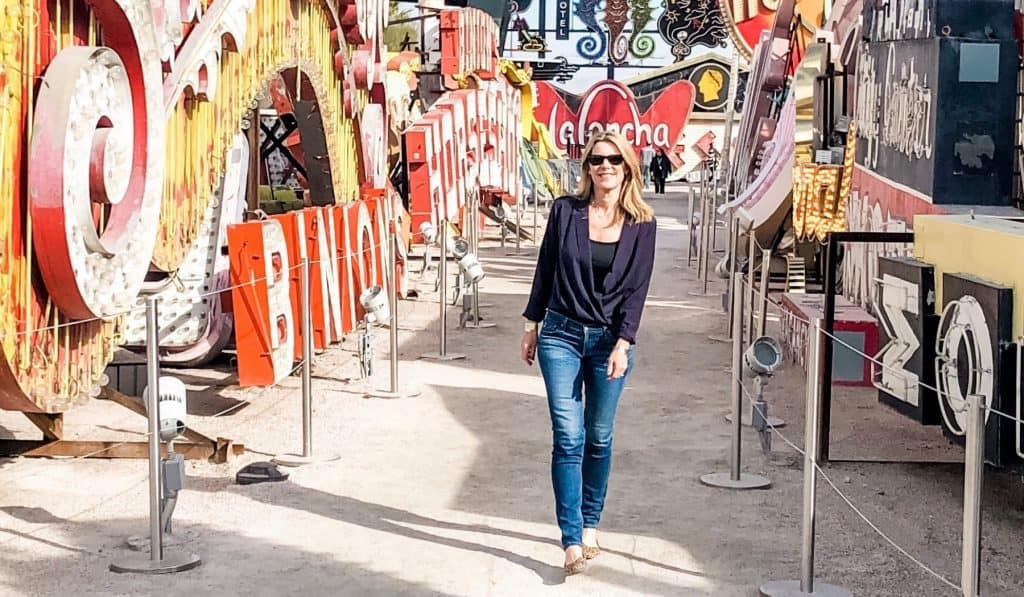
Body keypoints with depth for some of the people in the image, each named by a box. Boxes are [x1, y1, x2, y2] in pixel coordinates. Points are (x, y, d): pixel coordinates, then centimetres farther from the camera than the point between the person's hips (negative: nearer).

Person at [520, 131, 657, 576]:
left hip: (610, 340, 1)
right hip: (561, 335, -1)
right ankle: (572, 541, -7)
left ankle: (590, 523, 26)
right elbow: (545, 270, 6)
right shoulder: (565, 210, -1)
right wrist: (531, 327, 7)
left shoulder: (641, 223, -1)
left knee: (599, 438, 9)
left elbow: (637, 288, -4)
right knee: (568, 438, -6)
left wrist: (622, 344, -12)